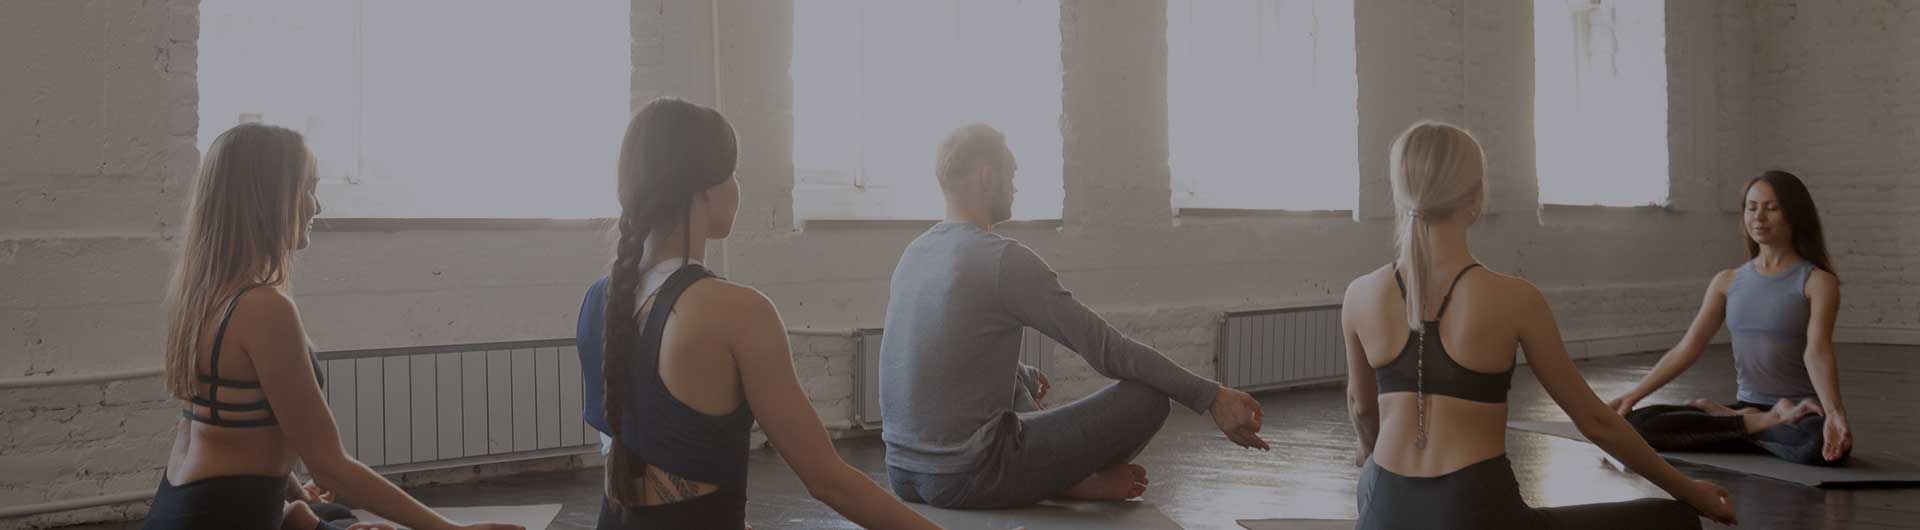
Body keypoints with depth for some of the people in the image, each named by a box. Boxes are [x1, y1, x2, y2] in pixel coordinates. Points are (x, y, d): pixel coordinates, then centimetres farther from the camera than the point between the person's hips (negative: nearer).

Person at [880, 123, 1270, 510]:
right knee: (1147, 397, -2)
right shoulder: (1003, 260, -15)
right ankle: (1080, 482, 20)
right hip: (968, 480, -9)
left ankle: (1068, 480, 22)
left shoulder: (914, 255, 11)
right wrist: (1211, 397, -8)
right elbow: (1108, 350, -14)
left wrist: (1028, 377, 45)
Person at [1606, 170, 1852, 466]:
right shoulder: (1728, 281, 9)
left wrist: (1834, 413, -38)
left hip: (1803, 414, -4)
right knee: (1639, 423, -17)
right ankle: (1760, 424, -12)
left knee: (1822, 446, -41)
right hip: (1747, 406, 4)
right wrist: (1631, 397, -9)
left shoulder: (1818, 282, -4)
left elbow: (1817, 351, -20)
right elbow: (1687, 348, 2)